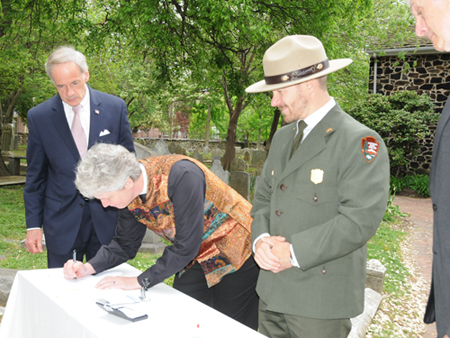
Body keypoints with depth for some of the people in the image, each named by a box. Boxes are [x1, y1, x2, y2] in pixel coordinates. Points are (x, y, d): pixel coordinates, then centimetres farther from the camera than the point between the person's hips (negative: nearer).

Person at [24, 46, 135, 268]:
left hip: (107, 220, 0)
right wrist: (33, 224, 1)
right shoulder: (39, 116, -2)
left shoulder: (115, 108, -3)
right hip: (62, 223, 0)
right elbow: (35, 176, 4)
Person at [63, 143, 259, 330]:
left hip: (237, 258, -6)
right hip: (196, 262, 7)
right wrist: (89, 267, -10)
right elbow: (125, 245, 5)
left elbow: (186, 246, -31)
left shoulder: (181, 176, -33)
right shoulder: (131, 194, -8)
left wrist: (140, 281, -24)